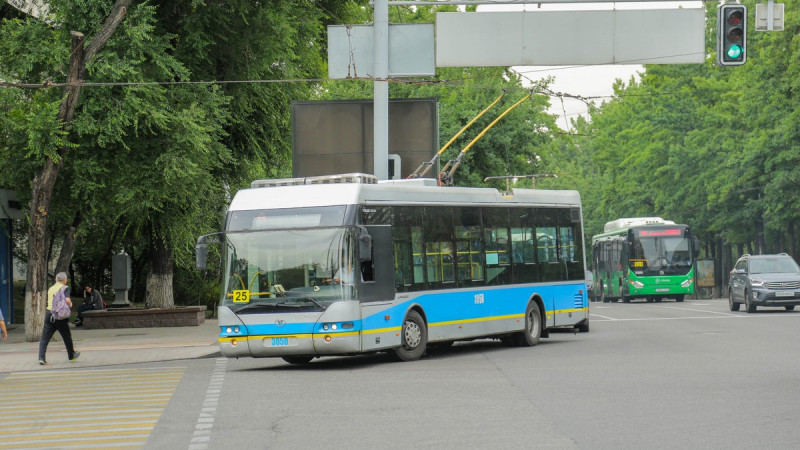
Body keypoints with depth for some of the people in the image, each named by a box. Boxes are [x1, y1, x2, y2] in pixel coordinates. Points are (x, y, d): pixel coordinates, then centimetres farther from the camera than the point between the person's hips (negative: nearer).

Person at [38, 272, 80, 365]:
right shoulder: (65, 288, -4)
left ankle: (41, 357, -12)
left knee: (45, 338, 1)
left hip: (49, 313, 4)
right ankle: (71, 356, 29)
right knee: (67, 336, 15)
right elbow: (67, 300, -18)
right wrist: (70, 304, 4)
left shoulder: (51, 289, 14)